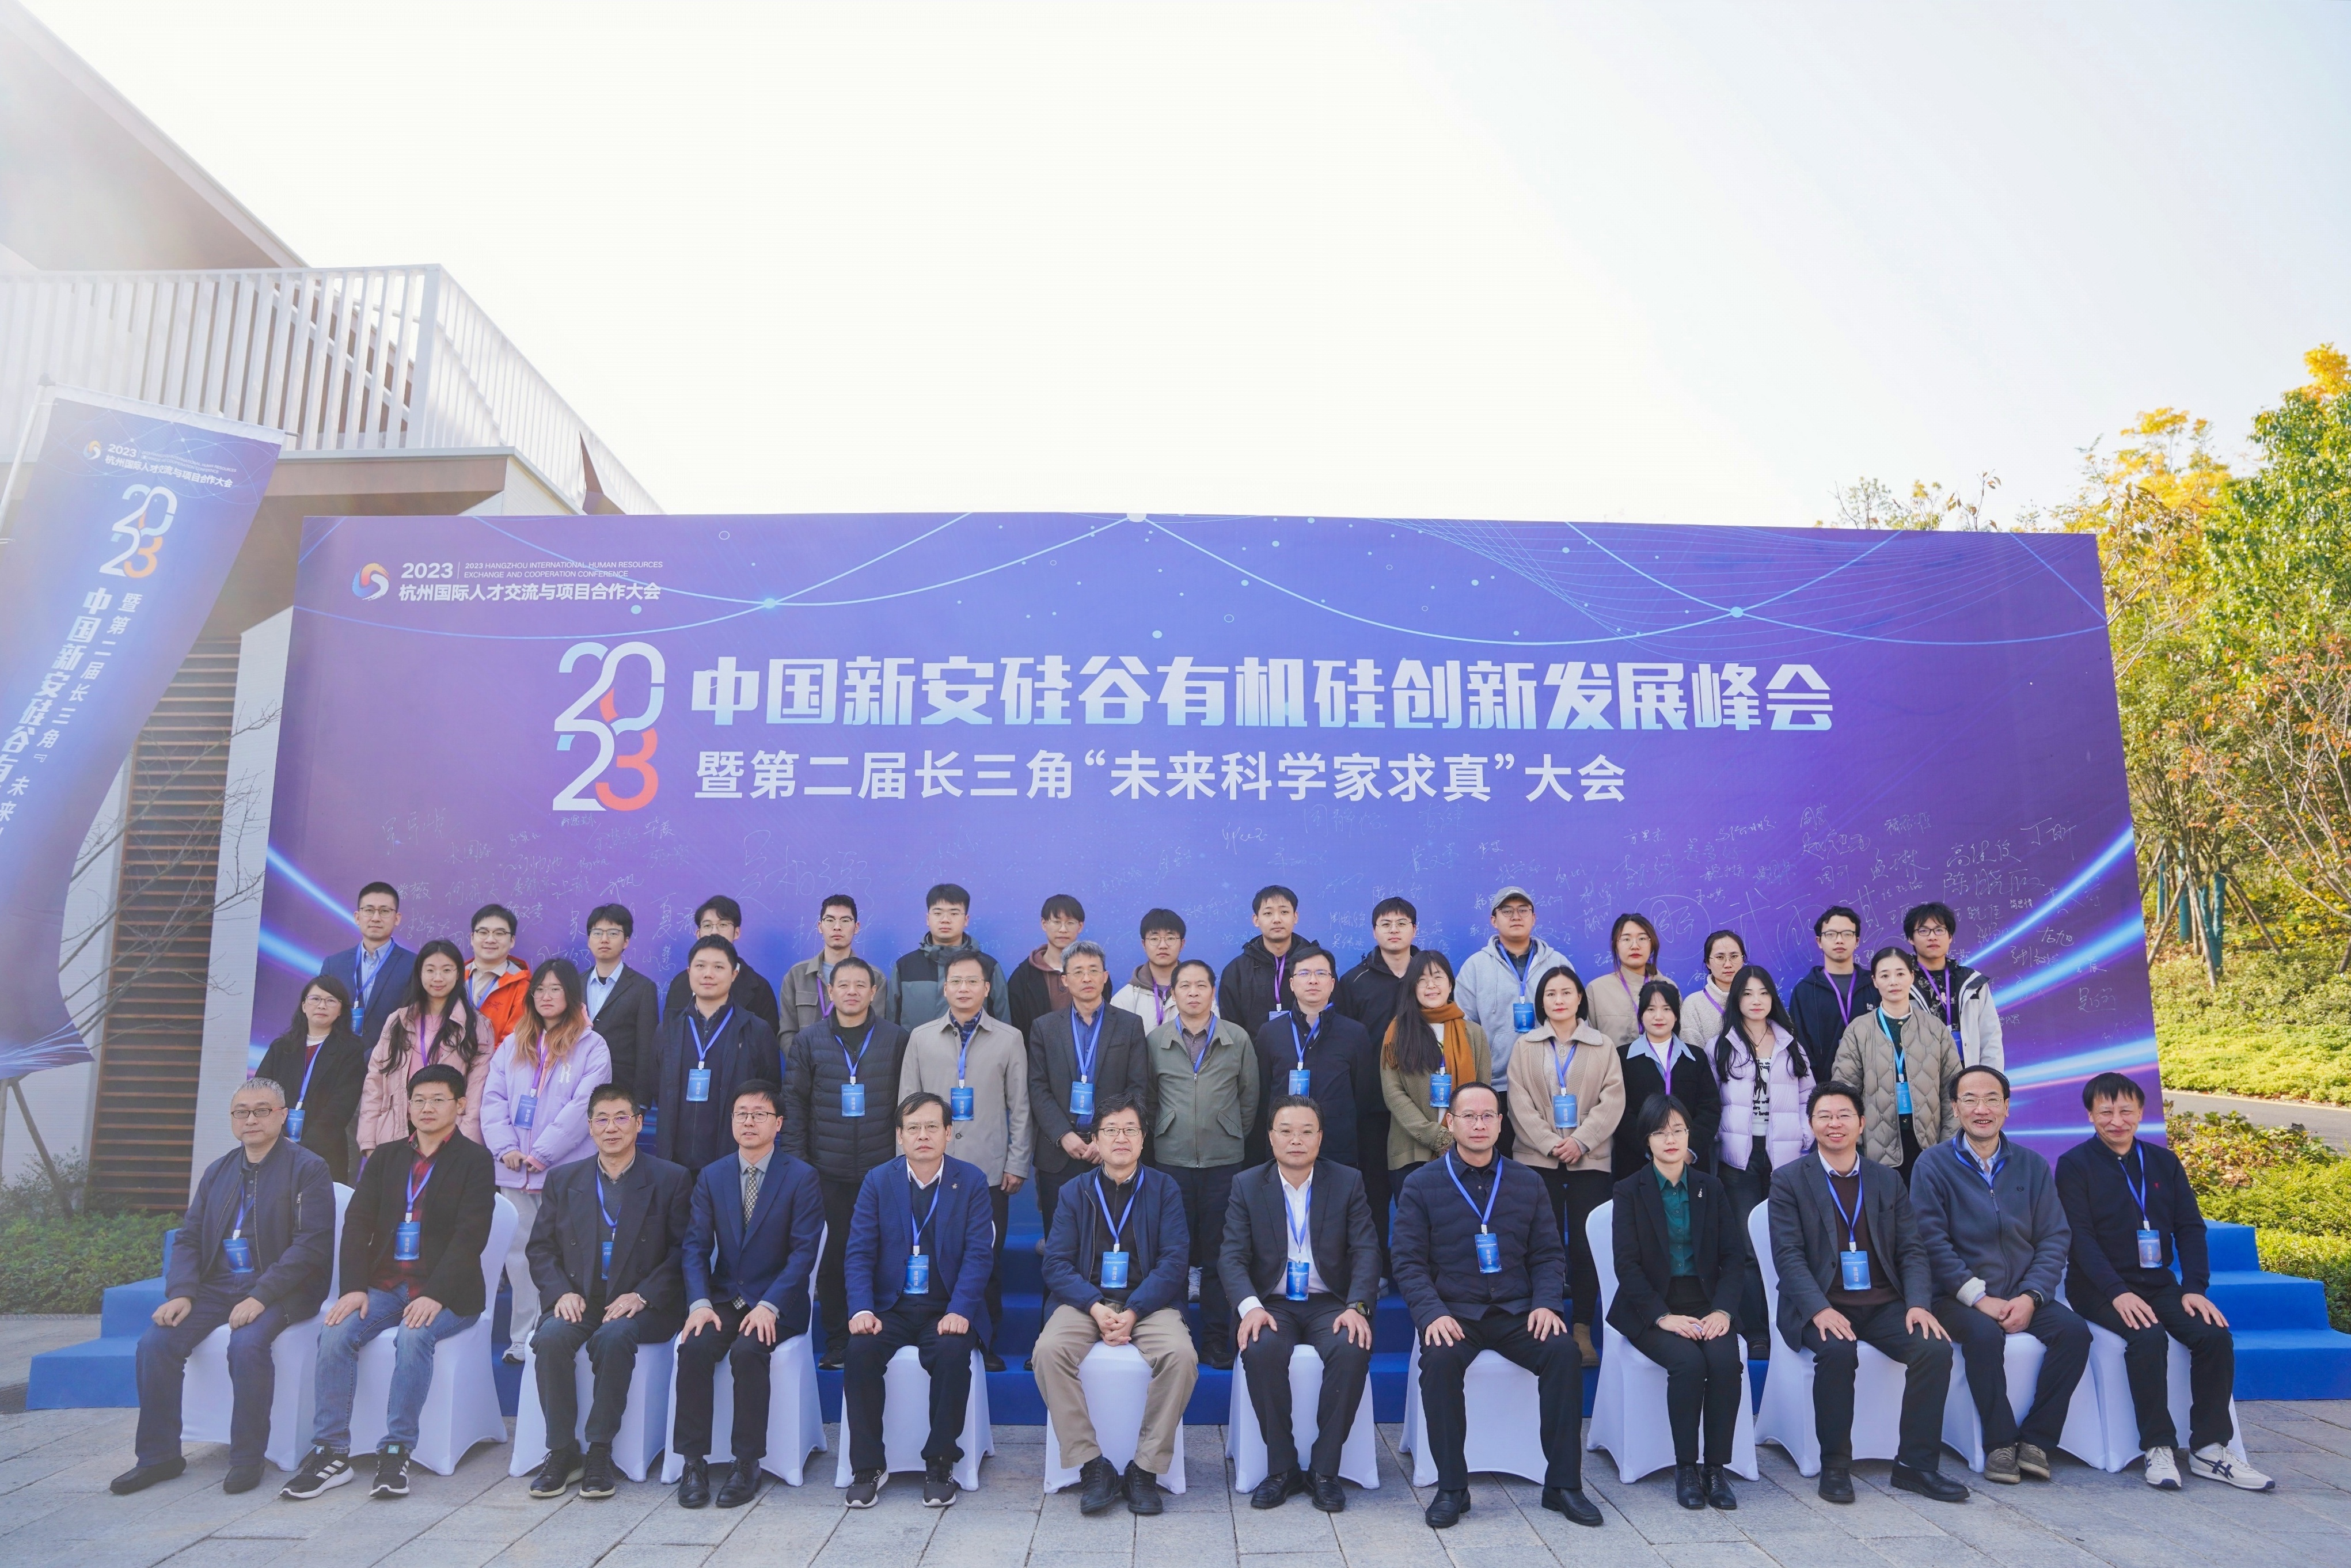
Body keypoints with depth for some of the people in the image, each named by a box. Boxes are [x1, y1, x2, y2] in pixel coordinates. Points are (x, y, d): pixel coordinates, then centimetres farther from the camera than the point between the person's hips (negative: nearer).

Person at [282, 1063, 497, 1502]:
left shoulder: (475, 1161, 0)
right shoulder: (386, 1157, 15)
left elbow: (470, 1236, -10)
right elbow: (357, 1222, 5)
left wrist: (435, 1296, -21)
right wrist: (354, 1287, -10)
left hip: (445, 1292, -4)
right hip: (385, 1284, 4)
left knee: (414, 1335, -32)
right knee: (335, 1331, -22)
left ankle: (396, 1452, -23)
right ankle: (330, 1453, -15)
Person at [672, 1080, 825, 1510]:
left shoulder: (801, 1177, -4)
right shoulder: (711, 1176, 8)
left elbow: (803, 1251, -10)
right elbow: (696, 1246, 2)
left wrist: (768, 1306, -21)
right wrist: (700, 1303, -14)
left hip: (776, 1303, -3)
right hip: (723, 1298, 3)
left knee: (747, 1351, -30)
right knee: (694, 1349, -25)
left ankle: (747, 1464, -16)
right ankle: (694, 1462, -14)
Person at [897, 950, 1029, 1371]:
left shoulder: (1009, 1039, 5)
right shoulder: (921, 1038, 8)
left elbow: (1020, 1108, 5)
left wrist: (1017, 1165, 1)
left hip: (989, 1170, -1)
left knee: (989, 1260, 3)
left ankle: (986, 1342, 16)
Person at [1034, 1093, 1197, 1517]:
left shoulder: (1164, 1188, 7)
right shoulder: (1076, 1192, 11)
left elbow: (1174, 1260, -1)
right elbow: (1056, 1262, 2)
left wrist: (1133, 1312, -15)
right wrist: (1096, 1308, -16)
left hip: (1148, 1302, -1)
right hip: (1085, 1300, 1)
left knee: (1181, 1355, -30)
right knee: (1048, 1350, -29)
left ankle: (1146, 1468, -15)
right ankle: (1091, 1466, -17)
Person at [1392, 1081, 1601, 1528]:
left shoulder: (1528, 1183, 10)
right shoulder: (1421, 1185, 2)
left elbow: (1548, 1255, 11)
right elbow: (1409, 1261, -2)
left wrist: (1545, 1303, -8)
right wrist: (1432, 1314, -18)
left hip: (1515, 1311, 2)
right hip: (1453, 1312, -2)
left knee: (1563, 1350, -25)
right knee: (1439, 1360, -32)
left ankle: (1562, 1483, -11)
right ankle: (1452, 1487, -16)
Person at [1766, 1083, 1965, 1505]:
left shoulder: (1887, 1180, 15)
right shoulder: (1789, 1180, 2)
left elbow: (1911, 1251, 8)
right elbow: (1789, 1256, -7)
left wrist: (1918, 1304, -11)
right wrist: (1820, 1310, -23)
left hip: (1883, 1305, 4)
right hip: (1820, 1306, -3)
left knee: (1935, 1347, -23)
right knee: (1837, 1350, -33)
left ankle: (1916, 1463, -7)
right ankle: (1835, 1466, -15)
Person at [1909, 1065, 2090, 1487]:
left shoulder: (2032, 1166, 9)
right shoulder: (1934, 1164, -2)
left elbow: (2055, 1238, 4)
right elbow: (1931, 1241, -9)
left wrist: (2030, 1297, -11)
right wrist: (1979, 1297, -18)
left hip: (2021, 1297, 4)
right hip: (1958, 1297, -4)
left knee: (2075, 1330, -22)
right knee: (1985, 1334, -32)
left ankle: (2035, 1439, -9)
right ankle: (2000, 1443, -15)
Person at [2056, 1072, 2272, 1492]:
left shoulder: (2164, 1162, 11)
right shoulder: (2074, 1164, -3)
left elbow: (2190, 1228, 6)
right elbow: (2079, 1236, -11)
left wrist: (2194, 1288, -9)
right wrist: (2118, 1292, -23)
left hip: (2158, 1283, 5)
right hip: (2099, 1288, -4)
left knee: (2215, 1334, -20)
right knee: (2148, 1336, -30)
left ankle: (2209, 1449, -9)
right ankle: (2158, 1449, -20)